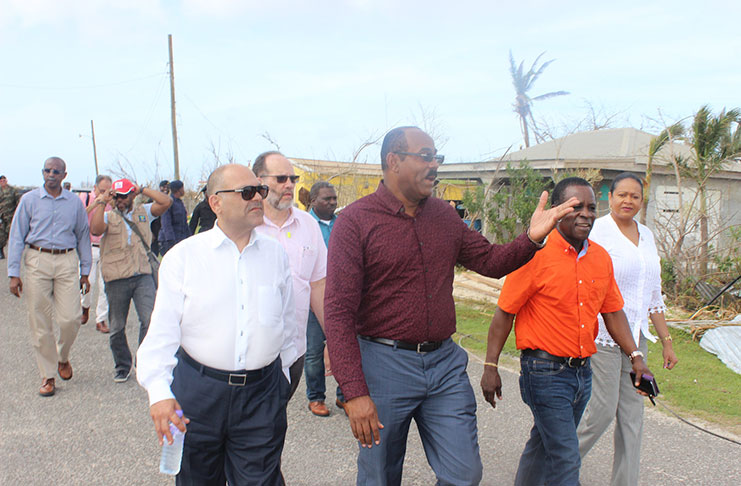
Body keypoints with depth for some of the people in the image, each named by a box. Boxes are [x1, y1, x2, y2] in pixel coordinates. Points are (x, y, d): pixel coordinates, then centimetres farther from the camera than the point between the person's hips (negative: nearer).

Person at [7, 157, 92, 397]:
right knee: (40, 322, 2)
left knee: (71, 318, -6)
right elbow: (17, 236, 4)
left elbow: (83, 236, 13)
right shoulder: (29, 200, 4)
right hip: (37, 262, 0)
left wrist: (85, 271, 10)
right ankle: (48, 375, 13)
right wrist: (14, 273, -2)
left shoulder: (75, 202, 8)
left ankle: (62, 357, 24)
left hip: (67, 262, 1)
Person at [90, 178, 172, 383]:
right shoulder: (108, 216, 6)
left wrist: (143, 190, 0)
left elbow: (166, 202, -3)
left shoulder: (143, 212, 11)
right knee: (117, 327, 9)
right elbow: (95, 230, -15)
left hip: (143, 276, 0)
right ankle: (123, 366, 27)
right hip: (116, 279, 0)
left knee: (150, 320, -11)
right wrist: (102, 203, -10)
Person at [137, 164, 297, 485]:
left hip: (262, 391, 1)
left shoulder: (275, 254, 4)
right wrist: (159, 390, -17)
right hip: (198, 390, -1)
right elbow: (162, 329, -7)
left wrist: (283, 373, 18)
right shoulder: (183, 256, -4)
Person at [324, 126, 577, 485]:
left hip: (445, 363, 5)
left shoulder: (444, 215, 7)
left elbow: (490, 261, 15)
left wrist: (531, 238, -6)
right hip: (384, 364, -4)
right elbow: (339, 312, -14)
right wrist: (354, 392, -20)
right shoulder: (356, 220, -10)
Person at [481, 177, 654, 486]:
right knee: (566, 460, -6)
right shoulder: (536, 254, -14)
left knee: (545, 445, 21)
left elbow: (612, 311, 15)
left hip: (583, 371, 7)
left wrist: (636, 357, 8)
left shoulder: (601, 258, 6)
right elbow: (504, 313, -10)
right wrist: (490, 367, -10)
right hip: (545, 371, -7)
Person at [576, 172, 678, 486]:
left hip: (636, 337, 7)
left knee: (632, 413, 8)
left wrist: (666, 340, 16)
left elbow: (654, 295, 18)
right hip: (602, 335, -7)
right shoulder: (597, 231, -7)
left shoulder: (646, 236, 14)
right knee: (603, 409, -5)